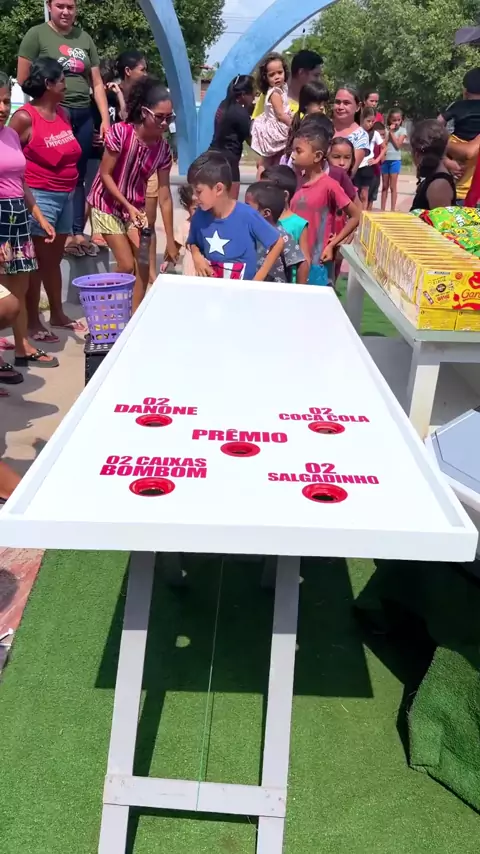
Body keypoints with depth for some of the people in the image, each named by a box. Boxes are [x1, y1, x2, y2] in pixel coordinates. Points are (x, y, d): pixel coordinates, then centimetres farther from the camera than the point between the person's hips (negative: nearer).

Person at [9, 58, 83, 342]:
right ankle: (33, 322, 9)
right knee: (38, 260, -1)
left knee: (55, 258, 17)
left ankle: (58, 314, 28)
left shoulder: (62, 112, 10)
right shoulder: (25, 117, -13)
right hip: (40, 196, -7)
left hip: (66, 195, 7)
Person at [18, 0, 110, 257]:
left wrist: (105, 119, 7)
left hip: (83, 115, 5)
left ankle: (78, 232, 10)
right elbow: (22, 80, 0)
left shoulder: (84, 38, 15)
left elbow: (97, 83, 15)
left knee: (78, 176, 6)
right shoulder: (37, 34, 2)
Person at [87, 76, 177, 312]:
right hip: (107, 204, -4)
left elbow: (164, 195, -9)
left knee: (144, 265, -3)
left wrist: (170, 239, -10)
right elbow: (105, 175, -18)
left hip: (136, 206, 4)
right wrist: (128, 206, -26)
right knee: (127, 264, -9)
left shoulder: (162, 148, -12)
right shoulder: (120, 133, -24)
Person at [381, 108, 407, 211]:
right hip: (385, 159, 2)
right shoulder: (386, 129, 4)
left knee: (393, 186, -1)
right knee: (384, 186, 10)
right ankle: (382, 209, 16)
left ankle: (392, 209, 4)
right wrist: (389, 131, -9)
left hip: (395, 160, -2)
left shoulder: (402, 130, -1)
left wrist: (392, 132, -9)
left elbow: (398, 145, -10)